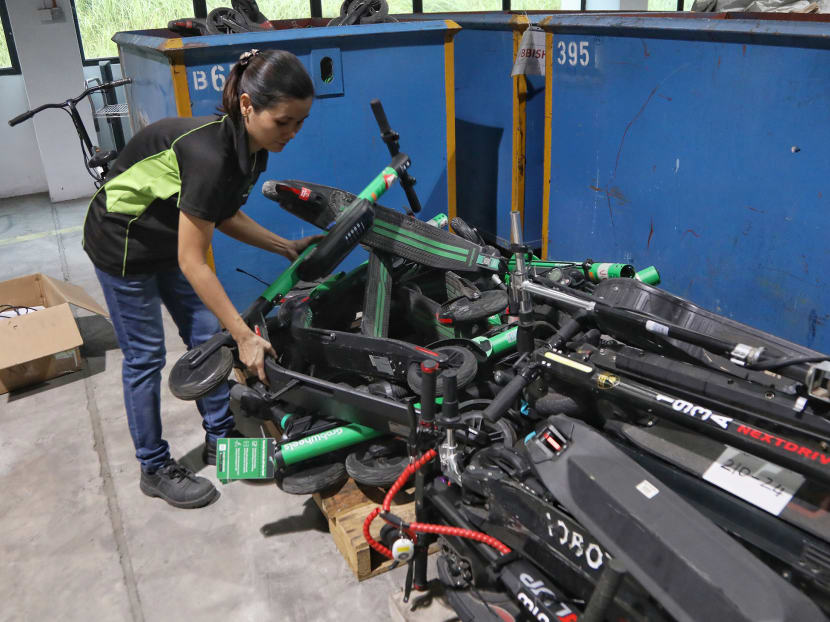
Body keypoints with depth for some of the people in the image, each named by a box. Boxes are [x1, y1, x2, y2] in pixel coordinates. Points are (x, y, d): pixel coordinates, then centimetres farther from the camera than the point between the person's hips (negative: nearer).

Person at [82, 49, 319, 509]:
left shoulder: (250, 147, -11)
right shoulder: (210, 154, -37)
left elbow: (223, 215, 3)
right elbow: (192, 263, -32)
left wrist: (285, 247, -6)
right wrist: (245, 337, -30)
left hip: (167, 238, 8)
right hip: (122, 243, -8)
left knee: (206, 337, 10)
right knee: (145, 356, 2)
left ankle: (220, 440, 28)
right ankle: (155, 470, 20)